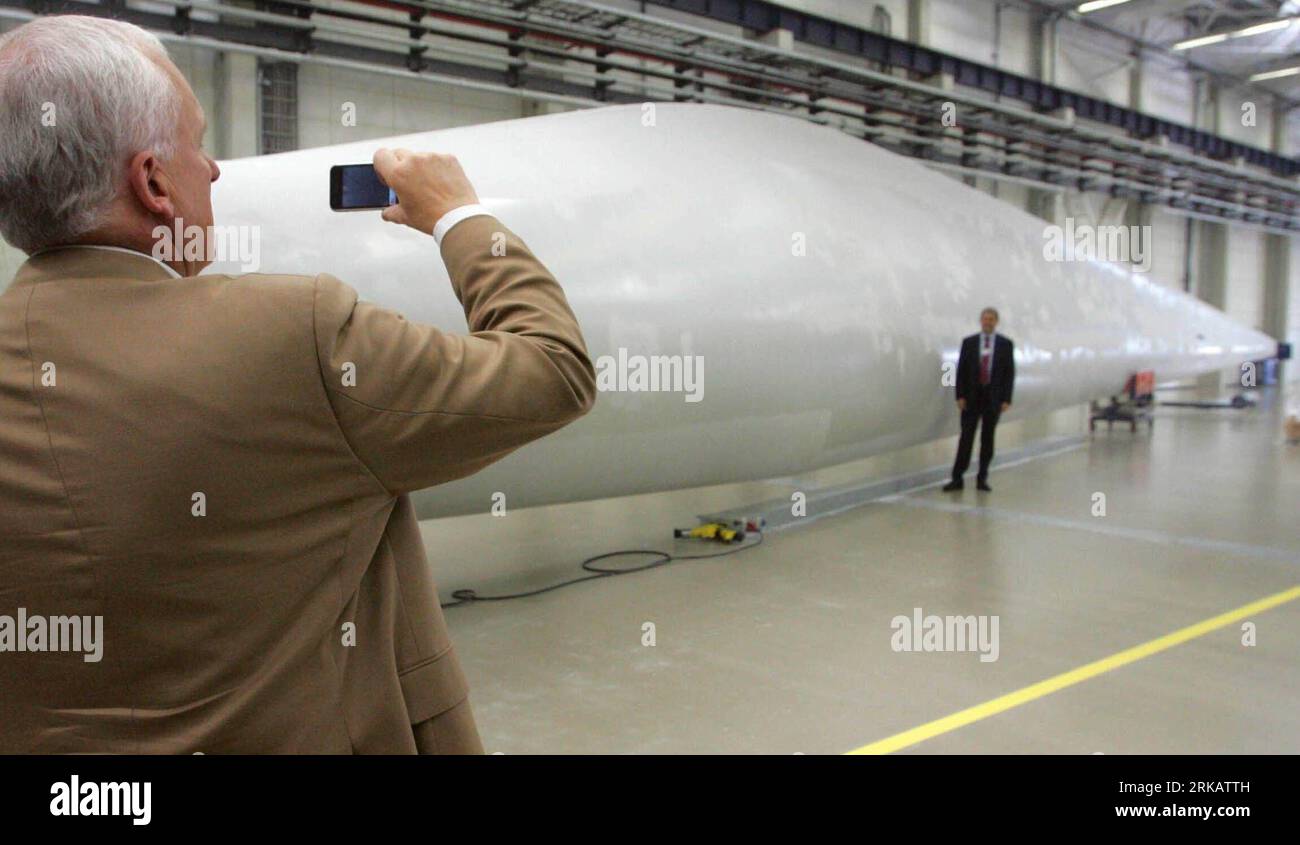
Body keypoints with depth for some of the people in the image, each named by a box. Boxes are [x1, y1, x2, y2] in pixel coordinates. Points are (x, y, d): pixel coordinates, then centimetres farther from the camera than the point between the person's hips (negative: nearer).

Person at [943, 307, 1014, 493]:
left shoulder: (1006, 344, 3)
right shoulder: (969, 342, 5)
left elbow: (1010, 372, 1)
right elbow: (961, 371, 2)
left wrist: (1006, 399, -6)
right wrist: (960, 396, -6)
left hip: (993, 398, 0)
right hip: (971, 397, 0)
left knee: (987, 439, 6)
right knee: (966, 438, -2)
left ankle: (982, 479, 13)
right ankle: (957, 479, -1)